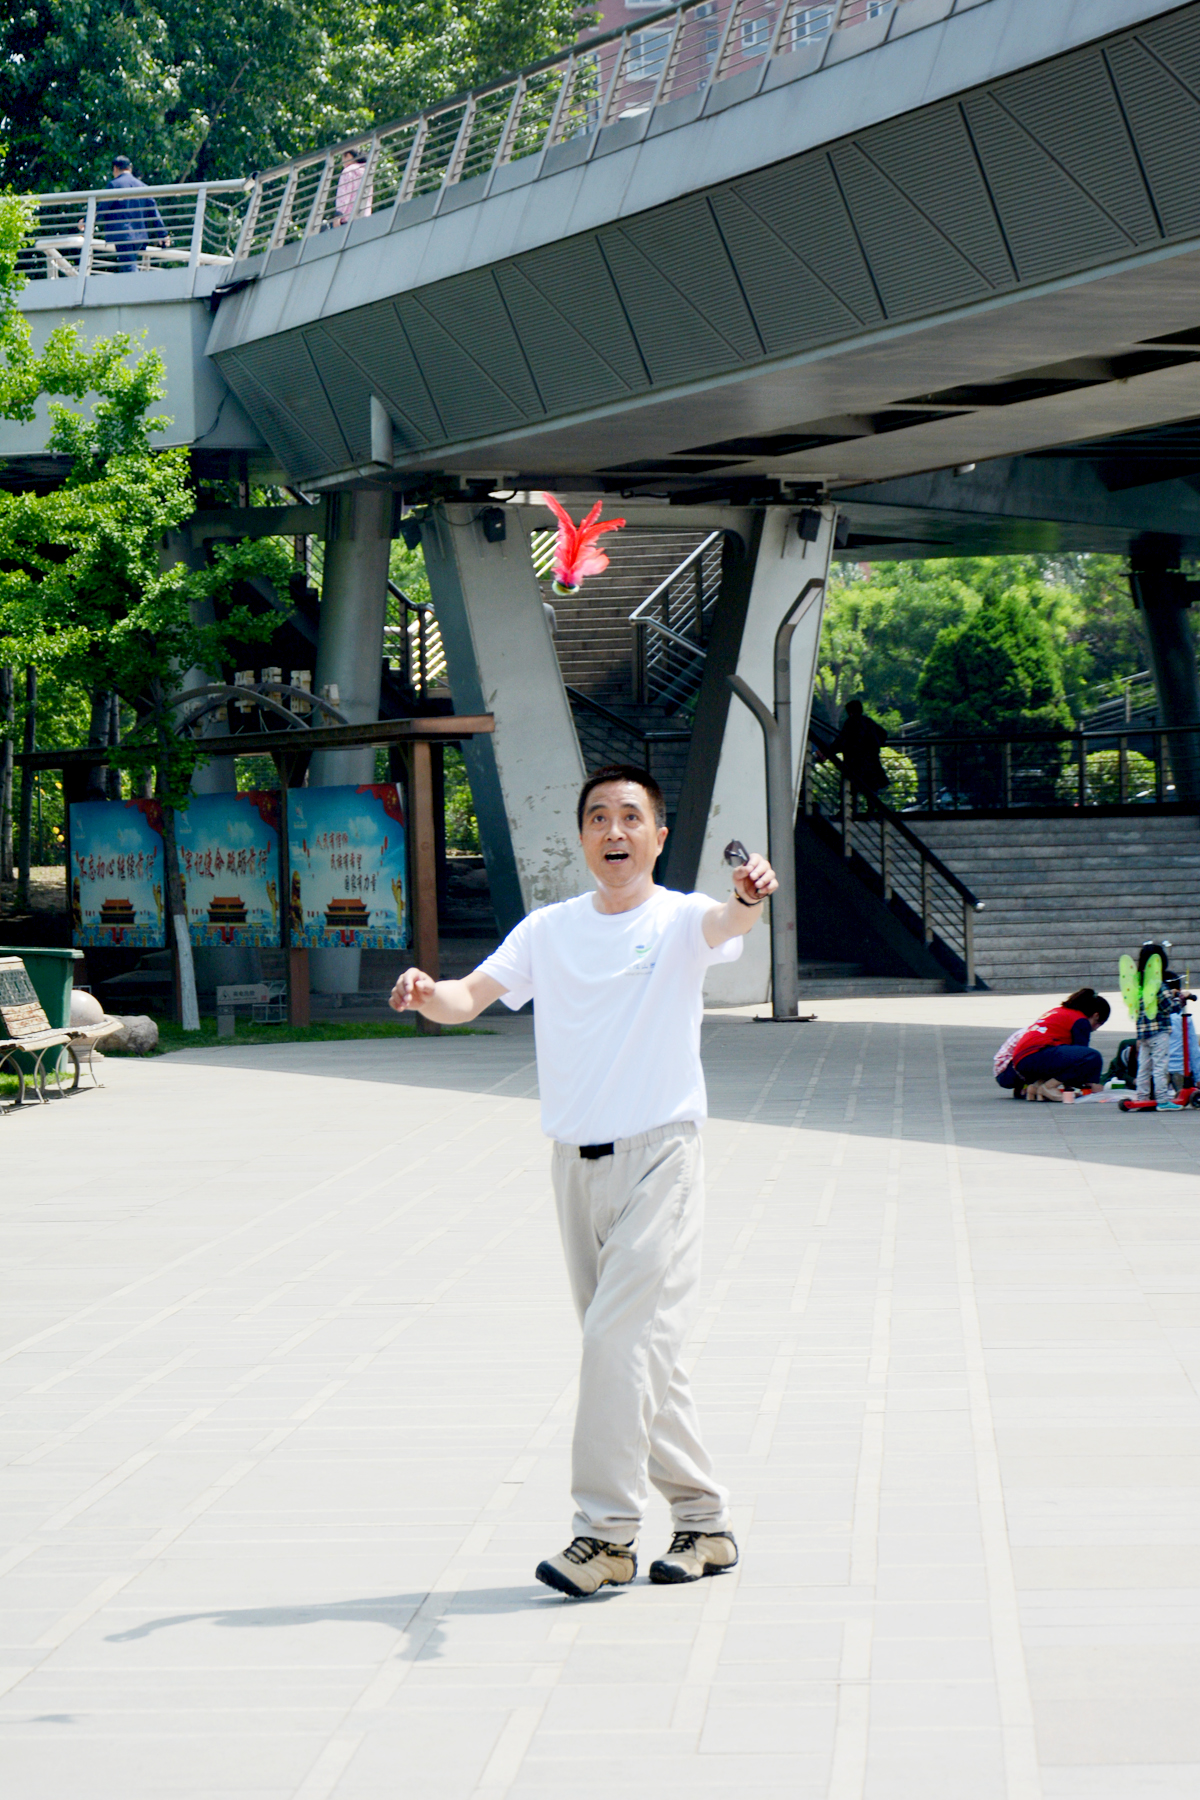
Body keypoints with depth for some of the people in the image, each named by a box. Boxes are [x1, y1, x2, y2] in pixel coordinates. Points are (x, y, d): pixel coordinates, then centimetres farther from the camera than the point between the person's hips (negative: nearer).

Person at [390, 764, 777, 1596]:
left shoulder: (680, 921, -3)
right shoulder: (549, 930, 8)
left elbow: (726, 922, -25)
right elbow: (472, 995, -2)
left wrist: (750, 898, -49)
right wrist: (429, 994, -25)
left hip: (660, 1157, -5)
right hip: (575, 1163, 5)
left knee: (619, 1338, -14)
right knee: (642, 1352, 11)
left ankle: (607, 1529, -7)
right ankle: (704, 1520, 23)